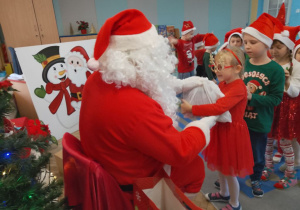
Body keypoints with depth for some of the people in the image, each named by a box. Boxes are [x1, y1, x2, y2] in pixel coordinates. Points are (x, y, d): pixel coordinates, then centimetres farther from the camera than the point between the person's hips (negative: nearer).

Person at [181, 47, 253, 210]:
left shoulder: (238, 88, -27)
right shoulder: (222, 84, 3)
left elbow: (219, 108, -37)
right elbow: (213, 101, 6)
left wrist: (191, 109, -36)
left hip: (232, 132, -8)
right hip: (221, 129, 9)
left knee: (230, 172, 10)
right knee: (220, 166, 24)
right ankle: (224, 194, 49)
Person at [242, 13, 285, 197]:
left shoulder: (276, 70, -14)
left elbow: (276, 98, -16)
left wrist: (251, 97, -27)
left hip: (260, 123, -2)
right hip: (239, 118, 3)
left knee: (257, 155, 18)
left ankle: (256, 179, 42)